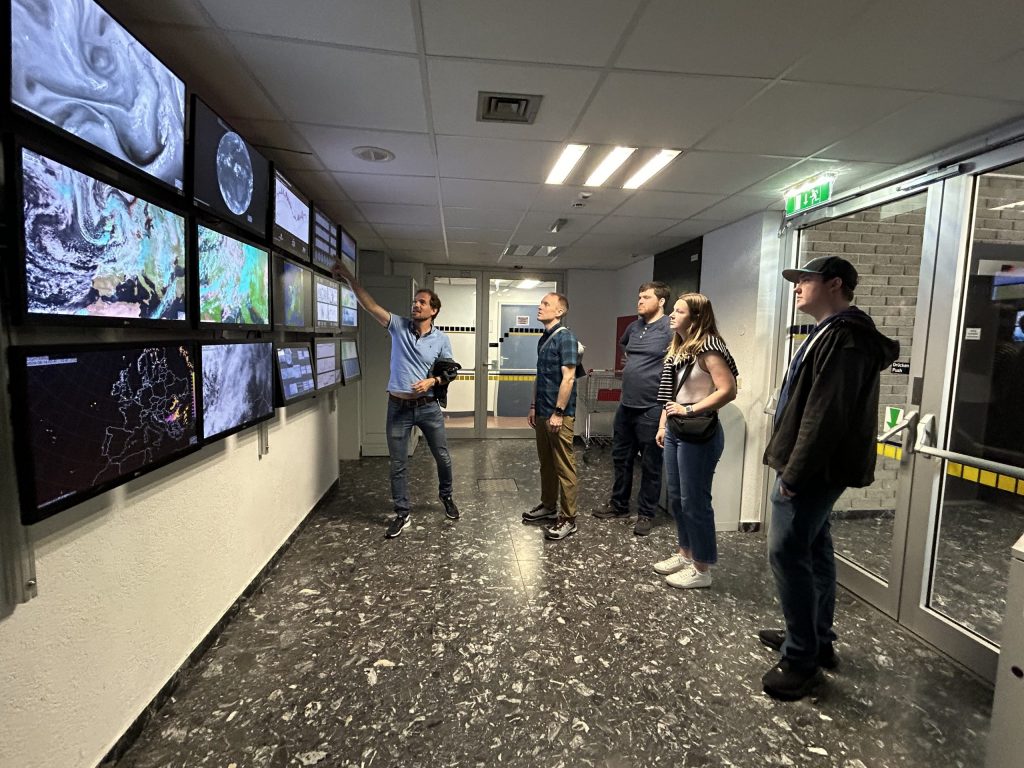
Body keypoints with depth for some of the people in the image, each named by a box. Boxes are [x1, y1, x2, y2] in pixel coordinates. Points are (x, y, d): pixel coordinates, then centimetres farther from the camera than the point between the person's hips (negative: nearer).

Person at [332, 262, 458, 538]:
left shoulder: (441, 339, -1)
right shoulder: (399, 326, -1)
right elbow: (371, 305, -10)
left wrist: (432, 381, -16)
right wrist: (350, 277, -19)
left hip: (428, 407, 0)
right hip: (398, 407, 0)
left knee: (443, 457, 11)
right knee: (398, 464, 7)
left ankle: (446, 496, 39)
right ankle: (402, 514, 22)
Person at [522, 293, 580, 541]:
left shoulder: (565, 337, -13)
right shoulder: (544, 338, 13)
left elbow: (568, 377, -18)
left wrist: (558, 413, -20)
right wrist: (534, 406, 18)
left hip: (558, 414, -8)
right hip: (542, 412, 8)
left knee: (564, 466, 0)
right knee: (546, 462, 17)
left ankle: (568, 518, 9)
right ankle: (548, 506, 32)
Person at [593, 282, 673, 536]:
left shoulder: (670, 329, -13)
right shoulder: (634, 327, 10)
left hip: (651, 409, -7)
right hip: (626, 405, 8)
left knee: (650, 465, 7)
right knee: (621, 458, 18)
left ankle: (646, 514, 22)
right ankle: (618, 505, 35)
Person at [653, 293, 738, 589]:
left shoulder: (707, 348, -15)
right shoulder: (677, 349, 13)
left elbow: (728, 390, -23)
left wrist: (690, 411, -22)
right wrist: (663, 425, 12)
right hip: (675, 431, 9)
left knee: (694, 500, 1)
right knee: (676, 498, 17)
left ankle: (701, 569, 16)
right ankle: (685, 553, 34)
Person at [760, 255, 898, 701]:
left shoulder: (842, 338, -18)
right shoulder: (834, 333, 16)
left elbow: (824, 417, -25)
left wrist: (794, 474, -22)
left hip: (813, 471, -11)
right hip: (816, 469, 11)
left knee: (788, 554, -5)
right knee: (813, 550, 18)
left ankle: (802, 659, 7)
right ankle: (817, 639, 32)